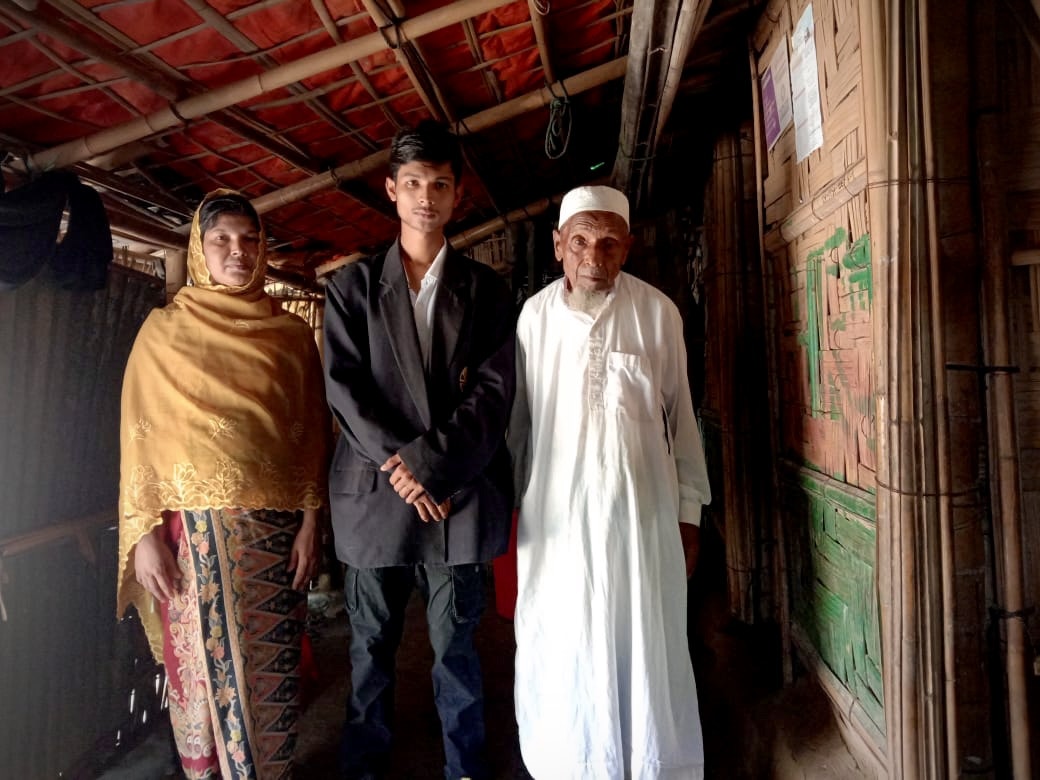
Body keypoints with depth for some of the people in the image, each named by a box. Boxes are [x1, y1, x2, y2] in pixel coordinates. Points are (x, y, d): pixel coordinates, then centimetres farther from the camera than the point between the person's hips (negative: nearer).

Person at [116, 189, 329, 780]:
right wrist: (144, 532, -4)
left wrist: (311, 520, -2)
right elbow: (141, 433, 2)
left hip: (275, 528, 1)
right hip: (193, 529, 0)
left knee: (272, 666, 7)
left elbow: (314, 431, 4)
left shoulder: (294, 333, 6)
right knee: (200, 665, 10)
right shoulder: (165, 328, 4)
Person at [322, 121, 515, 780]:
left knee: (457, 646, 10)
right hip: (374, 494, 1)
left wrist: (430, 461, -13)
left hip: (461, 494, 0)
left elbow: (495, 391, -3)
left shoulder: (486, 289, 7)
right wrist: (399, 464, -12)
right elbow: (343, 386, -2)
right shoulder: (353, 285, 8)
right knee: (371, 648, 12)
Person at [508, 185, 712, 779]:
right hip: (557, 512, 2)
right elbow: (518, 418, 6)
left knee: (647, 650, 9)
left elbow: (680, 417, 2)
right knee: (562, 654, 12)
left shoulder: (658, 313, -3)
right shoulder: (535, 314, 1)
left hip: (641, 508, -1)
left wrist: (689, 509, 4)